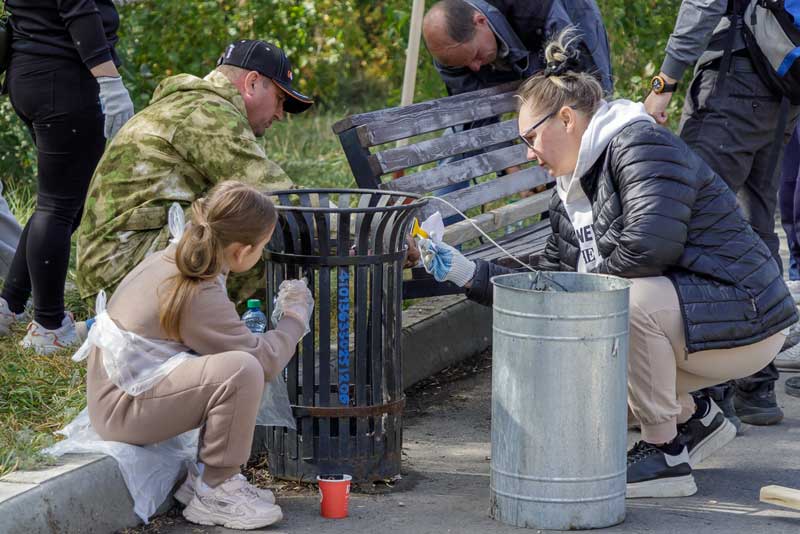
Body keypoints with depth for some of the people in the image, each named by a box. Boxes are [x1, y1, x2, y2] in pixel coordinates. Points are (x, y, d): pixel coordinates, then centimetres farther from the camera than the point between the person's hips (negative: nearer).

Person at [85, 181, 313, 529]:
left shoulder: (171, 259, 5)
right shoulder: (200, 298, -24)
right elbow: (266, 359, -20)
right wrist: (296, 316, -4)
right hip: (122, 409, -10)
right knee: (242, 370, -28)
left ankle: (206, 476, 13)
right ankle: (214, 494, -12)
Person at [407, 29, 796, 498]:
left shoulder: (642, 144, -16)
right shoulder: (570, 202, 13)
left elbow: (651, 244, -31)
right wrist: (464, 271, 7)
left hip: (744, 319, -10)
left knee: (626, 297, -33)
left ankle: (665, 454, -18)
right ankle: (691, 418, 14)